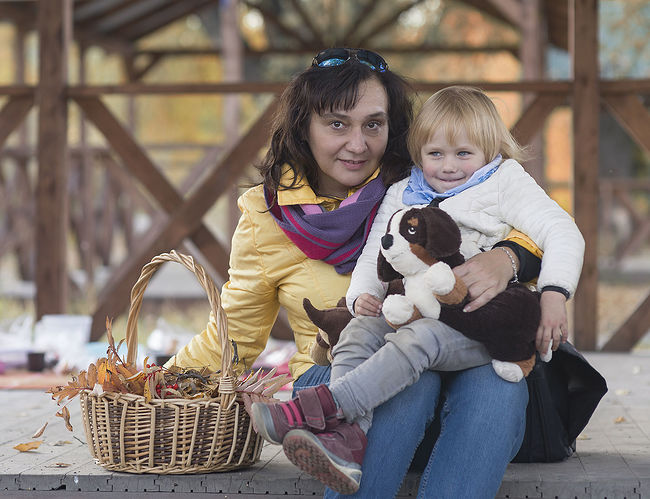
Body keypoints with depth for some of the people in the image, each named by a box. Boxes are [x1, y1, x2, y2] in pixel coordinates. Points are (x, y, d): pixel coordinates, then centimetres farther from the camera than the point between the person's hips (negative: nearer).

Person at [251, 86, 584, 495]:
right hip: (417, 315, 5)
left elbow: (563, 233, 0)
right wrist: (363, 296, -4)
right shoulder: (401, 196, 23)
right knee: (358, 332, -24)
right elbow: (375, 258, 20)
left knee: (418, 339, -34)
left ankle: (320, 406, -47)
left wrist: (554, 295, -17)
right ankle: (346, 443, -43)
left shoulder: (505, 182, 11)